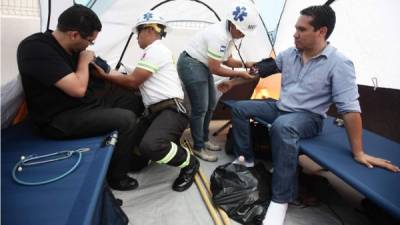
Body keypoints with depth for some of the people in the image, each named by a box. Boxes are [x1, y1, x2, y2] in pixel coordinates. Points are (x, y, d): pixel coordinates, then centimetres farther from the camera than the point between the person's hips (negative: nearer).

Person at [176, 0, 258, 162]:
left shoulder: (228, 34, 3)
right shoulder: (220, 36, -27)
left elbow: (227, 60, 12)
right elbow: (215, 69, -24)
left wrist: (245, 64, -2)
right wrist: (239, 74, -16)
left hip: (203, 66, 10)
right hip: (191, 65, -10)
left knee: (210, 105, 13)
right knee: (200, 108, -8)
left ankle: (204, 141, 27)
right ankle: (198, 148, 8)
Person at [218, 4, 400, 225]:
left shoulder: (339, 63, -17)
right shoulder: (289, 54, 1)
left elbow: (350, 108, -19)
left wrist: (358, 152, -19)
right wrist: (233, 82, 16)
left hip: (308, 117, -6)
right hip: (280, 108, 7)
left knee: (282, 126, -40)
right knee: (240, 108, -4)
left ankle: (280, 199, -29)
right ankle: (246, 159, 4)